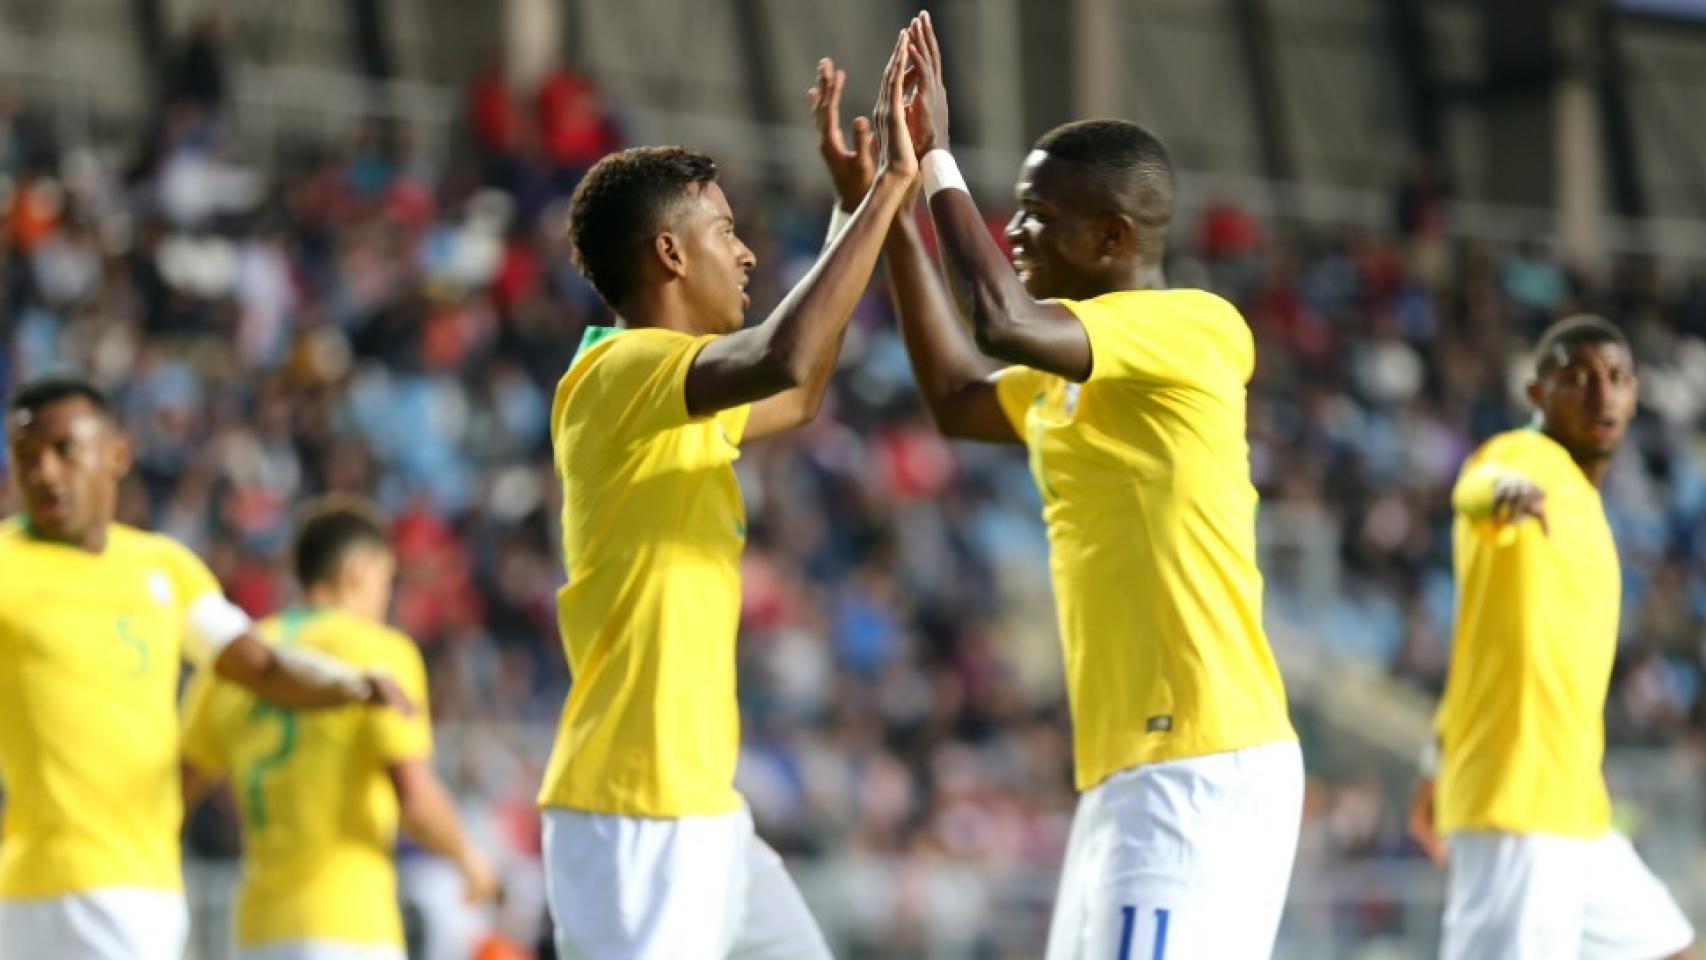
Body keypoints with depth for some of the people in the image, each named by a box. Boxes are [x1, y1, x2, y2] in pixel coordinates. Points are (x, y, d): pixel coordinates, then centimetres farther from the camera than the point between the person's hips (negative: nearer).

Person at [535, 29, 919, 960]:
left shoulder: (666, 398, 16)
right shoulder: (624, 369, -13)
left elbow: (800, 395, 34)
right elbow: (786, 361, -32)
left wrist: (859, 207, 29)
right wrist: (890, 185, -25)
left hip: (696, 807, 11)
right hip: (636, 815, -11)